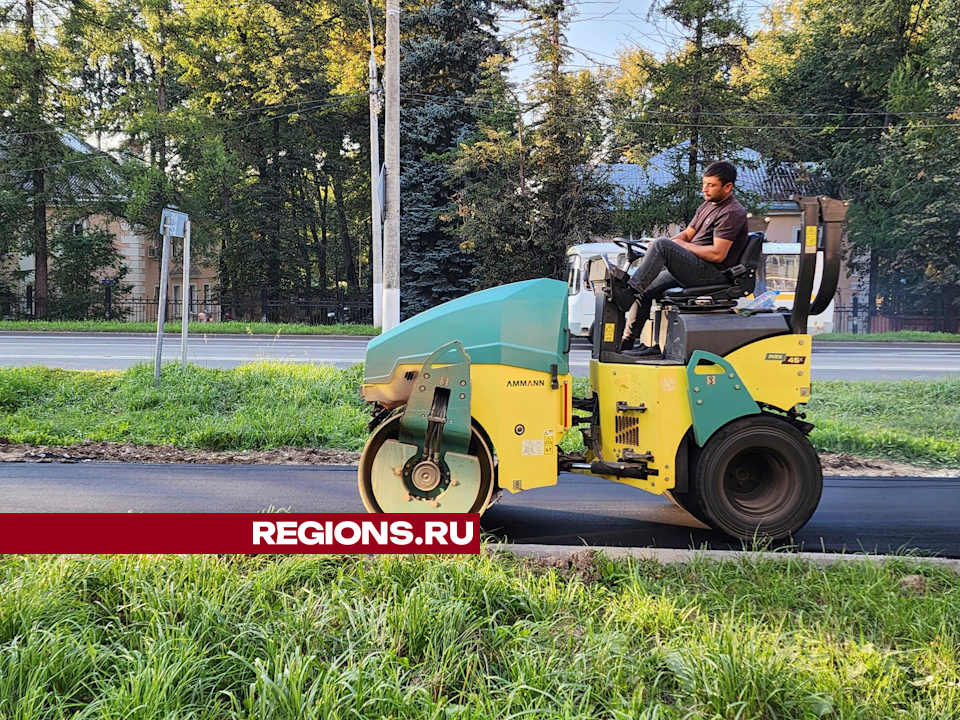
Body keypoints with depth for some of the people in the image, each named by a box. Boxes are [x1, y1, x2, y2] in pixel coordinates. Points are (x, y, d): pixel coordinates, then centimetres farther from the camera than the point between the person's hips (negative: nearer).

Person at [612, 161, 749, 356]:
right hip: (696, 270, 10)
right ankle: (626, 343, 3)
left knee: (662, 245, -26)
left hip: (713, 274, -10)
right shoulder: (707, 205, 19)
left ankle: (629, 291, -24)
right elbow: (687, 234, 21)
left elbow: (717, 254, -20)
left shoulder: (732, 213, -11)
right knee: (645, 291, 2)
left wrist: (683, 245, -10)